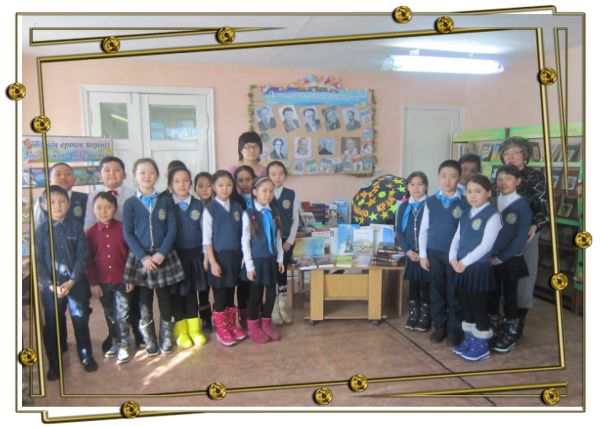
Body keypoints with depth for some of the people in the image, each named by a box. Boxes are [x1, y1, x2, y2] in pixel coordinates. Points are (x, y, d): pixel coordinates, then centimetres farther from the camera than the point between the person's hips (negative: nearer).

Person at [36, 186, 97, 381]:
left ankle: (86, 356, 26)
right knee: (53, 325, 8)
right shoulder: (41, 230, 0)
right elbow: (38, 261, -2)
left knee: (81, 321, 8)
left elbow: (82, 255, -4)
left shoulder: (76, 226, -1)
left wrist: (71, 281, -13)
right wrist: (51, 285, -12)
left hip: (76, 283, 0)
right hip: (51, 286, 0)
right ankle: (54, 363, 24)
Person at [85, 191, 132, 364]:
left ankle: (123, 346, 15)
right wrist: (93, 282, -2)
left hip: (122, 280, -2)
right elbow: (88, 259, 1)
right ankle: (114, 342, 32)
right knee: (110, 316, 16)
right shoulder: (90, 232, -3)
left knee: (122, 315, 2)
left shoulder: (123, 228, -8)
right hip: (102, 283, 2)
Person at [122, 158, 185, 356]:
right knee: (145, 298, 7)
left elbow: (172, 229, -2)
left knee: (164, 296, 7)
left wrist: (162, 253, -13)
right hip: (140, 256, 0)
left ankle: (166, 335, 23)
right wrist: (143, 257, -13)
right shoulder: (130, 203, 0)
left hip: (163, 255, 1)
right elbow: (128, 233, -4)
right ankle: (149, 339, 20)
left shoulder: (165, 200, 2)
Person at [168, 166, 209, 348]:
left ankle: (194, 328, 22)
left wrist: (206, 254, 0)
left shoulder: (198, 205, 2)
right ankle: (181, 331, 19)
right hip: (174, 254, -2)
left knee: (193, 290, 10)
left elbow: (204, 231, 3)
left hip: (194, 254, 2)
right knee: (177, 292, 7)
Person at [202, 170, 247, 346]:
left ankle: (232, 326, 28)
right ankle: (221, 331, 18)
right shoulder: (210, 209, -8)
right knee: (220, 296, 4)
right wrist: (212, 262, -14)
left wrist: (244, 256, 5)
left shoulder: (237, 207, 5)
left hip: (235, 256, 4)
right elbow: (207, 239, -9)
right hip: (219, 256, -4)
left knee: (231, 295, 15)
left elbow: (242, 233, 9)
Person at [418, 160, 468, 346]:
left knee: (454, 293, 8)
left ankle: (455, 330, 22)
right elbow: (424, 229, 4)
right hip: (434, 253, 2)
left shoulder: (464, 203, -6)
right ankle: (439, 326, 26)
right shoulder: (431, 201, 0)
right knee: (437, 291, 12)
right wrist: (423, 254, 2)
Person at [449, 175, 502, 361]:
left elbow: (485, 245, -18)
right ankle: (468, 341, 30)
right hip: (462, 267, 7)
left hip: (479, 268, -7)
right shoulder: (465, 214, 10)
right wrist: (453, 259, -6)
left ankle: (482, 346, 19)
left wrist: (464, 262, -19)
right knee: (466, 306, 16)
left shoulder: (492, 215, -12)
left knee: (479, 308, 5)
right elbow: (457, 238, 10)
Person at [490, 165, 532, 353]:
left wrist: (501, 258, -15)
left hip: (510, 260, -4)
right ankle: (493, 330, 28)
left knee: (509, 297, 7)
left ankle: (510, 335, 21)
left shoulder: (522, 206, -9)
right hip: (490, 258, 4)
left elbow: (521, 238, -13)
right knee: (492, 296, 13)